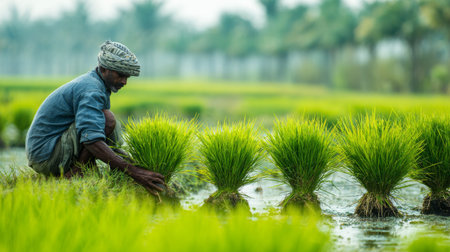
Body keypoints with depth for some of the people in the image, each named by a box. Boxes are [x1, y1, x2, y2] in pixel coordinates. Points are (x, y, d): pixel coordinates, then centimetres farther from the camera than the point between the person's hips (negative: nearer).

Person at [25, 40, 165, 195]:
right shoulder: (91, 91, -18)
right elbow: (92, 141, -33)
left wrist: (135, 163, 9)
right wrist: (132, 171, -39)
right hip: (46, 156, -11)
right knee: (107, 119, -23)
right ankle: (71, 177, -19)